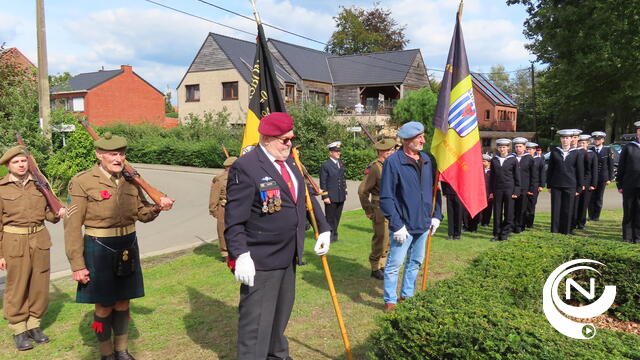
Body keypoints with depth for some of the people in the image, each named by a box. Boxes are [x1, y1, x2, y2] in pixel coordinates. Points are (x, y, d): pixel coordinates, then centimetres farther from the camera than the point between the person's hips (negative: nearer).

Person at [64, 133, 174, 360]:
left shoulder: (131, 180, 4)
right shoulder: (82, 182, -11)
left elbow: (142, 213, 14)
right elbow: (72, 225, -11)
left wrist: (158, 207, -9)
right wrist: (77, 265, -13)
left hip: (128, 247, 5)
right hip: (100, 250, -5)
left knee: (123, 303, 16)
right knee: (104, 307, 7)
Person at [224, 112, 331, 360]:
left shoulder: (290, 161, 10)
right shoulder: (246, 167, -17)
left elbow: (306, 197, 19)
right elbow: (234, 218, -19)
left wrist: (323, 228, 13)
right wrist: (240, 255, -25)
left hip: (289, 256, 9)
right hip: (261, 261, -9)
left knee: (281, 313, 24)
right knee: (256, 322, 0)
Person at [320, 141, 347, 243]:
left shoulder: (341, 164, 13)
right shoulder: (325, 165, -9)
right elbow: (323, 183, -10)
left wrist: (345, 192, 14)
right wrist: (325, 196, -14)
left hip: (341, 197, 6)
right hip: (331, 197, -6)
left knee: (337, 217, 13)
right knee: (330, 218, 2)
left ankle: (334, 235, 23)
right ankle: (329, 236, 12)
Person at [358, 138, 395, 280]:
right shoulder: (375, 167, -14)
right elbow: (362, 190, -15)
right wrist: (368, 211, -10)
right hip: (380, 209, -8)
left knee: (388, 240, 15)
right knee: (380, 239, -2)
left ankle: (383, 266, 29)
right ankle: (376, 268, 12)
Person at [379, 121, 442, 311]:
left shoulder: (428, 160, 5)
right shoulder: (393, 162, -14)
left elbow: (435, 189, 15)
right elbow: (386, 197, -14)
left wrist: (436, 215, 7)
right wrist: (397, 225, -17)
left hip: (424, 224, 6)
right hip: (403, 226, -6)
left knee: (415, 262, 18)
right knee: (395, 264, 0)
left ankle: (407, 295, 34)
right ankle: (390, 301, 16)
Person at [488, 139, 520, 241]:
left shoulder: (513, 160, 1)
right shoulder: (494, 160, 8)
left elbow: (517, 177, 2)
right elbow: (492, 176, 11)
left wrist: (516, 191, -4)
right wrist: (491, 191, 6)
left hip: (509, 189, -2)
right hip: (497, 189, 2)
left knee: (508, 213, 2)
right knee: (497, 213, 4)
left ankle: (505, 234, 12)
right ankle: (497, 234, 11)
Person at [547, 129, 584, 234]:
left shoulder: (577, 153, 2)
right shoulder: (554, 152, 6)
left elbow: (580, 171, 4)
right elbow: (550, 169, 9)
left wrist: (579, 188, 1)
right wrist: (549, 185, 6)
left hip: (570, 186, -1)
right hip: (556, 185, 1)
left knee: (568, 211, 3)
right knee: (555, 209, 2)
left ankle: (565, 232, 12)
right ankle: (554, 231, 10)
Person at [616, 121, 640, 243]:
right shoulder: (628, 147, 3)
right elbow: (621, 167, 3)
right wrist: (619, 185, -1)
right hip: (629, 186, -1)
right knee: (628, 213, 6)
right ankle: (627, 237, 14)